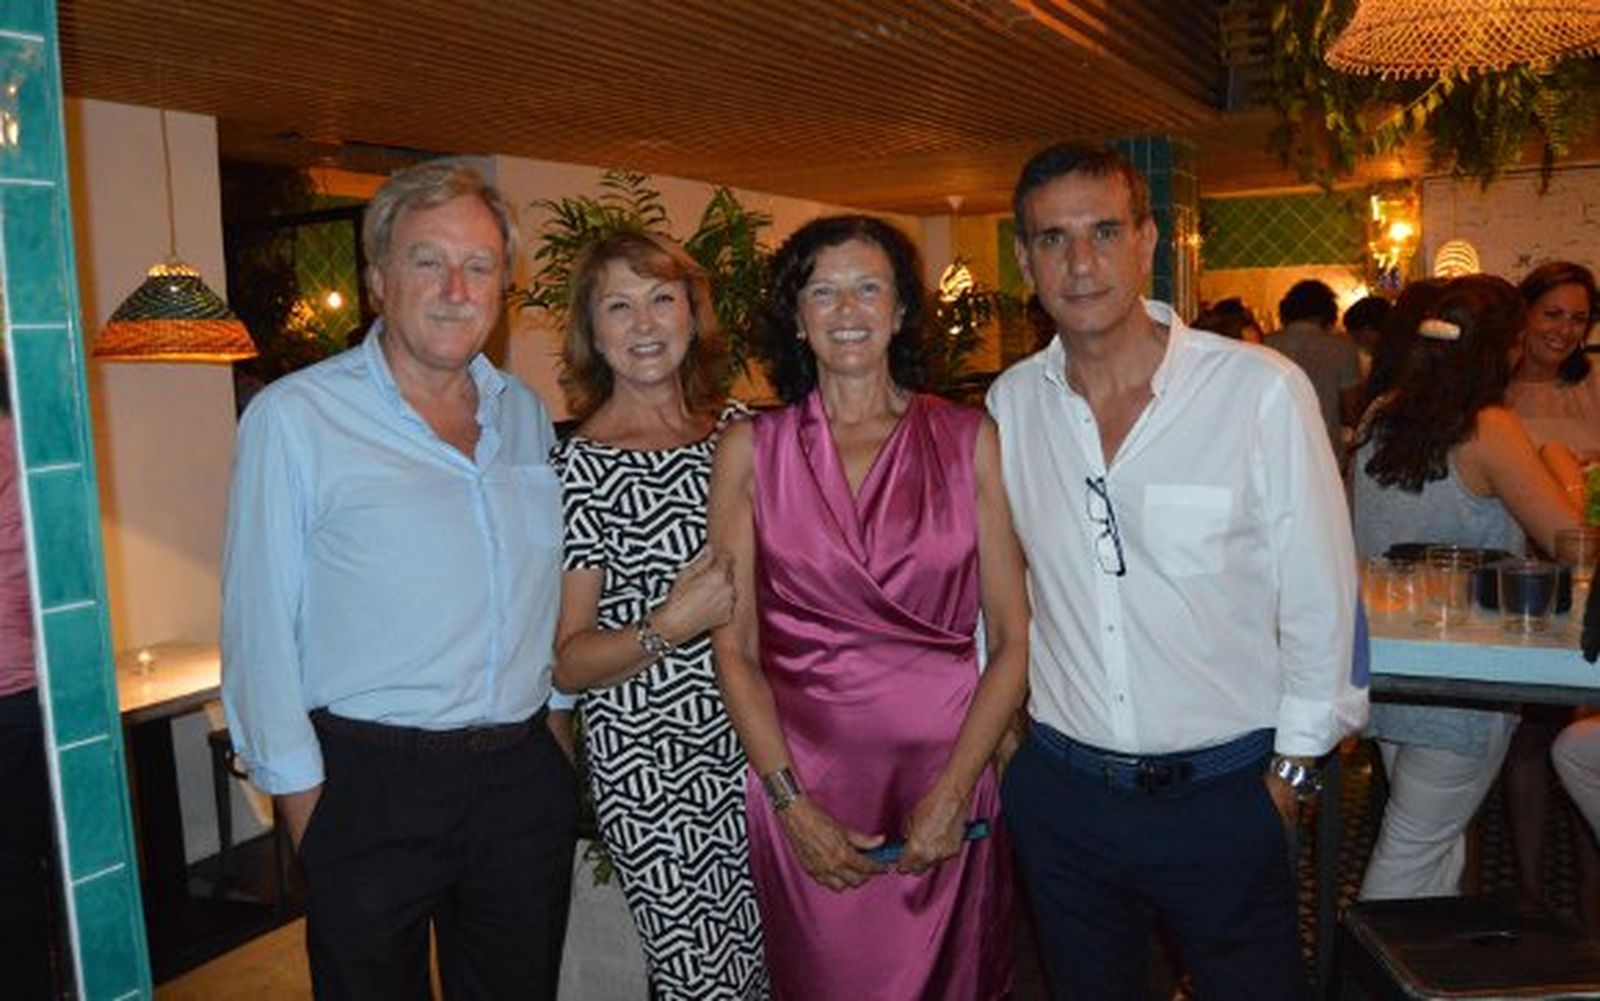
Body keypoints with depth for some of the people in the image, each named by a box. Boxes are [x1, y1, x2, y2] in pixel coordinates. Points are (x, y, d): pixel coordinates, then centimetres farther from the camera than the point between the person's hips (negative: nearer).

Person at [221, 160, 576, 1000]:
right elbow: (260, 626, -8)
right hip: (370, 789, -4)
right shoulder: (294, 416, -8)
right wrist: (301, 794, -8)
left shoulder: (526, 414, 7)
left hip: (524, 779, 5)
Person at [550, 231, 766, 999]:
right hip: (653, 764, -5)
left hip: (750, 737, 5)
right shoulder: (581, 466, -11)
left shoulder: (736, 430, 3)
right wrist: (669, 626, -24)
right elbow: (566, 664, -10)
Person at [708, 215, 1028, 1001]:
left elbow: (1011, 639, -1)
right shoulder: (750, 450, 1)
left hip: (946, 780, 0)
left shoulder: (969, 441, 1)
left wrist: (954, 791, -9)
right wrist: (790, 803, -8)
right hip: (803, 793, 0)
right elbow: (734, 648, 0)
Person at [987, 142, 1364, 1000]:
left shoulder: (1262, 391, -14)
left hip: (1226, 794, -3)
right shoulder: (1010, 404, -3)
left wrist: (1292, 771, -3)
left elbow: (1320, 599, -7)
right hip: (1058, 791, 3)